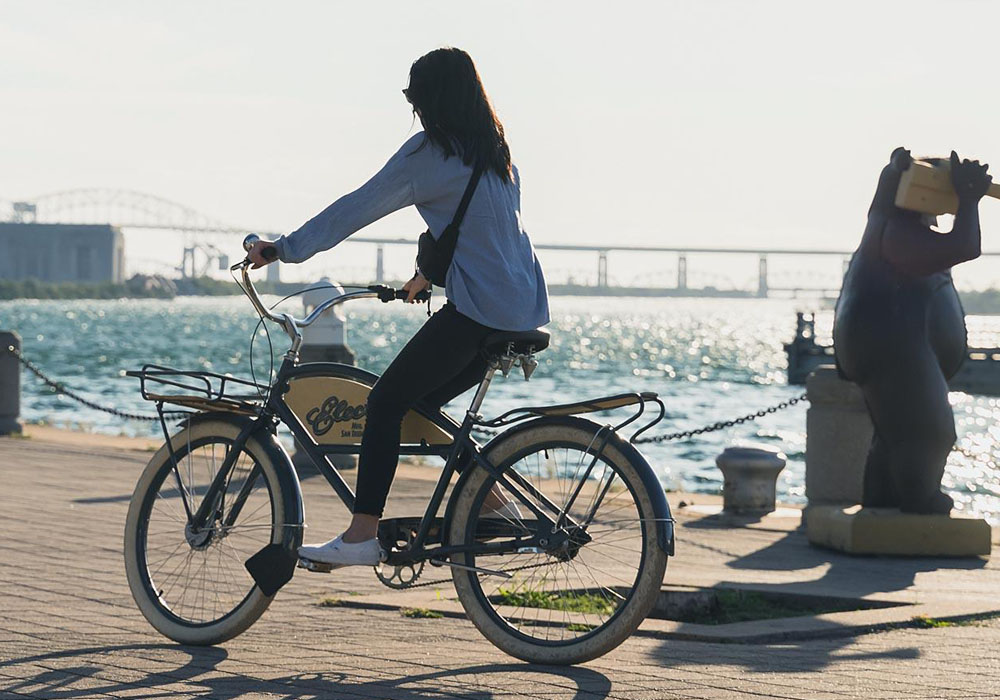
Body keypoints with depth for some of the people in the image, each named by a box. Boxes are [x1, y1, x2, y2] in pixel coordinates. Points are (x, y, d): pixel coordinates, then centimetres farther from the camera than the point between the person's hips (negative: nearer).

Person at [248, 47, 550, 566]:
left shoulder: (431, 154, -9)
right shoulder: (494, 153, 15)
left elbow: (357, 207, -7)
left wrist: (287, 248, -2)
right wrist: (431, 274, 35)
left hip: (479, 310, -9)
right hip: (524, 307, 9)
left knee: (387, 402, -3)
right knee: (422, 403, 18)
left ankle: (362, 534, -7)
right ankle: (490, 499, 16)